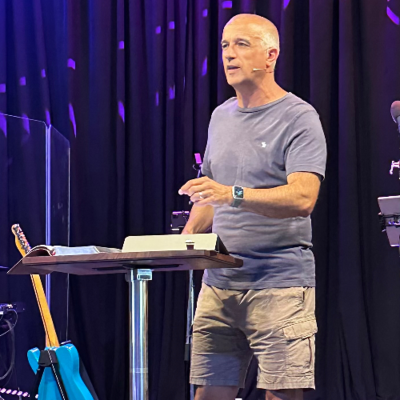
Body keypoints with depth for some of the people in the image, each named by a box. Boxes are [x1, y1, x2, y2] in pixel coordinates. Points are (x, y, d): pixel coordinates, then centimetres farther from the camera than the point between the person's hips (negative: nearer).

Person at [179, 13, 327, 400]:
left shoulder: (298, 118, -5)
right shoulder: (221, 117, 17)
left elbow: (302, 197, -20)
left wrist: (233, 194, -31)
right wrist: (187, 237, 10)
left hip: (280, 284, -6)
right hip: (218, 283, 6)